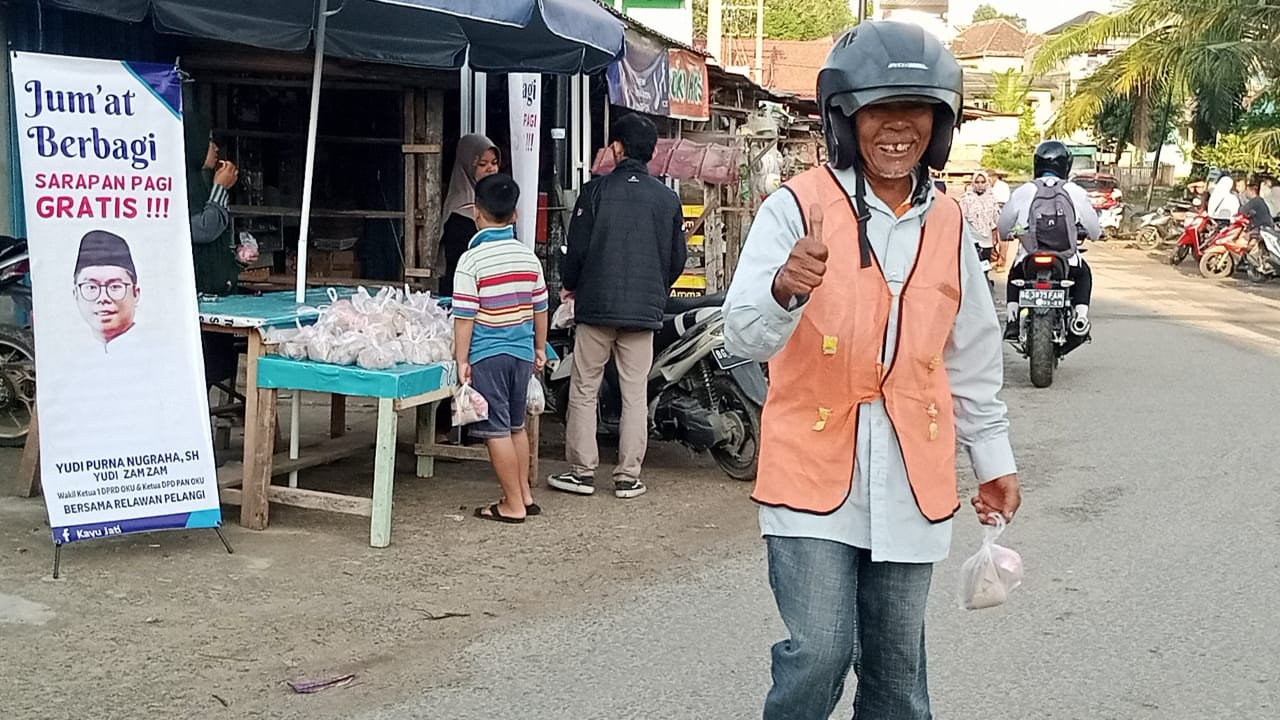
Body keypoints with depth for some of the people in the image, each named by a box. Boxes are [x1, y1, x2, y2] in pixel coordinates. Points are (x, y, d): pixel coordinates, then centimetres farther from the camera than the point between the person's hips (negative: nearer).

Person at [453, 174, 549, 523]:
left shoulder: (472, 260, -13)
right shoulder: (528, 256, 4)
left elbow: (464, 317, -13)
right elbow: (540, 308, 11)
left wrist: (462, 360, -7)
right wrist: (540, 349, 21)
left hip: (487, 354, -6)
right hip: (522, 353, 6)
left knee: (497, 430, 1)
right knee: (516, 426, 19)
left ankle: (513, 504, 5)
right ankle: (524, 494, 26)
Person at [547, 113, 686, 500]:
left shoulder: (596, 190, -5)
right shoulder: (668, 199, 3)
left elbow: (577, 248, -4)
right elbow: (677, 258, 8)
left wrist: (569, 285, 14)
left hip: (596, 305, -2)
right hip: (645, 309, 2)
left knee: (584, 391, 7)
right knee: (635, 393, 7)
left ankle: (582, 470, 9)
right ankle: (628, 476, 9)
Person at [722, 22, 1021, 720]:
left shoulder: (947, 223, 7)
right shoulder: (797, 207, -9)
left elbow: (971, 354, 17)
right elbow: (743, 334, -21)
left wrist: (993, 456, 19)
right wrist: (784, 289, -42)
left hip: (912, 479, 5)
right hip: (815, 470, -4)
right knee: (819, 653, -10)